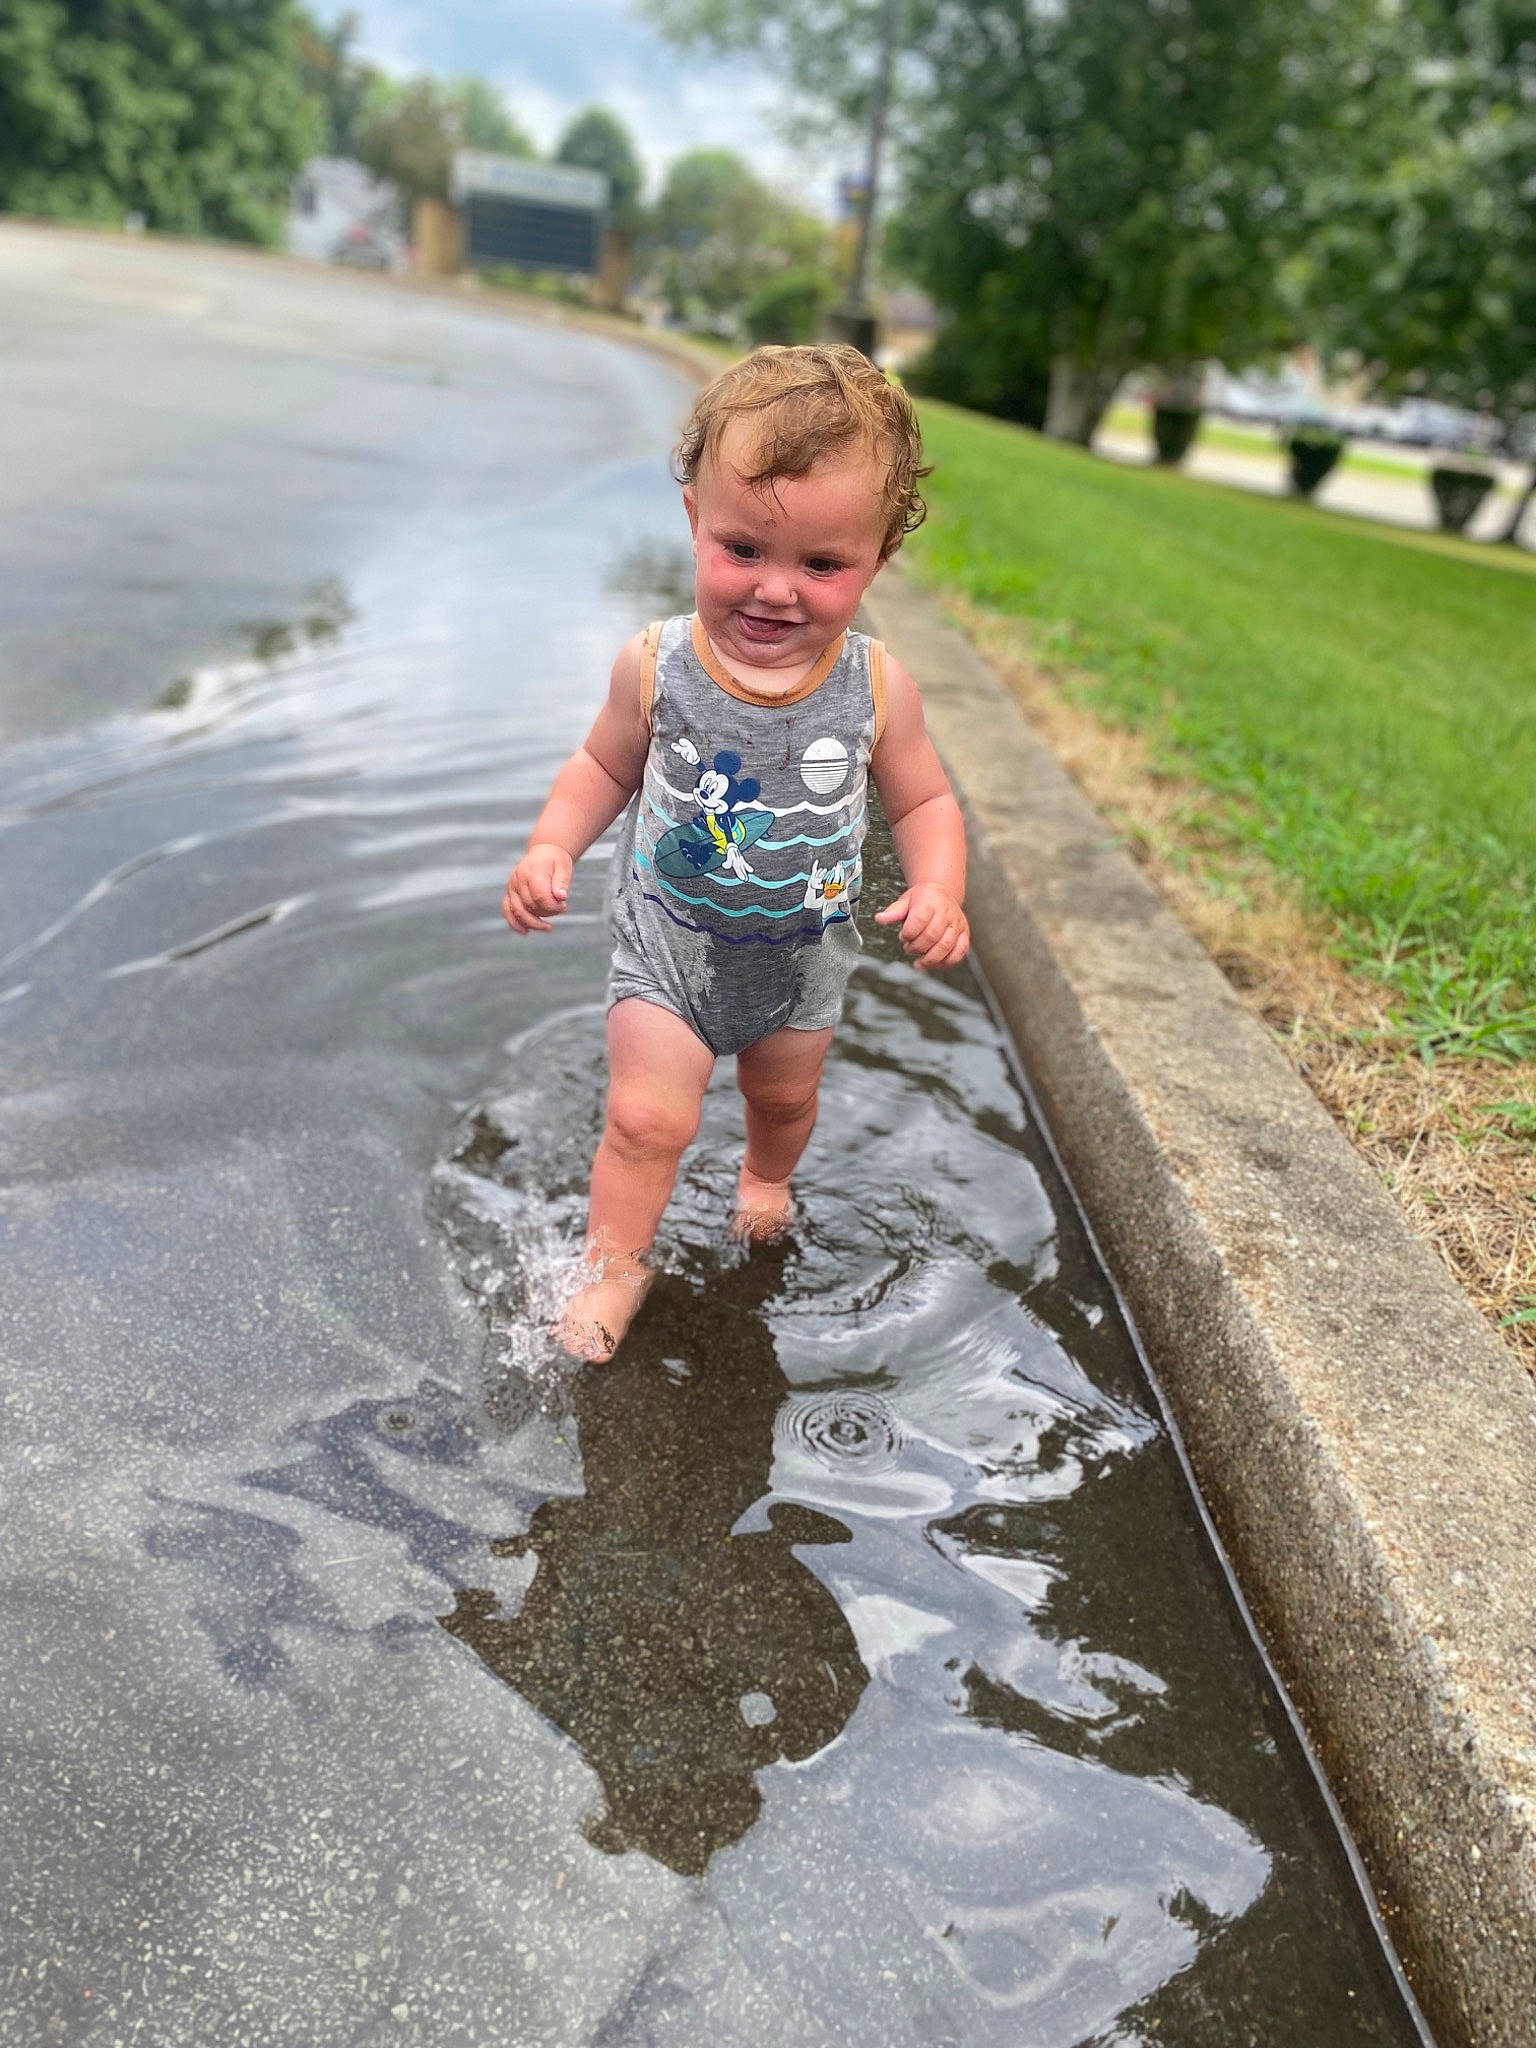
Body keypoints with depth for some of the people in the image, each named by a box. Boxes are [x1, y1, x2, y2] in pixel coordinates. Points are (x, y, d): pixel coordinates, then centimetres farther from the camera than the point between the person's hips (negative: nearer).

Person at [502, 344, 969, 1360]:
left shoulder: (876, 686, -18)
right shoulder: (656, 667, -18)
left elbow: (924, 799, -4)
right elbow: (606, 767, 0)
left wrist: (939, 891, -21)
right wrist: (551, 849, -14)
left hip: (805, 951, 2)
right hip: (670, 940, -2)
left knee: (786, 1092, 24)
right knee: (648, 1116, -6)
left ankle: (767, 1178, 58)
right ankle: (614, 1265, 19)